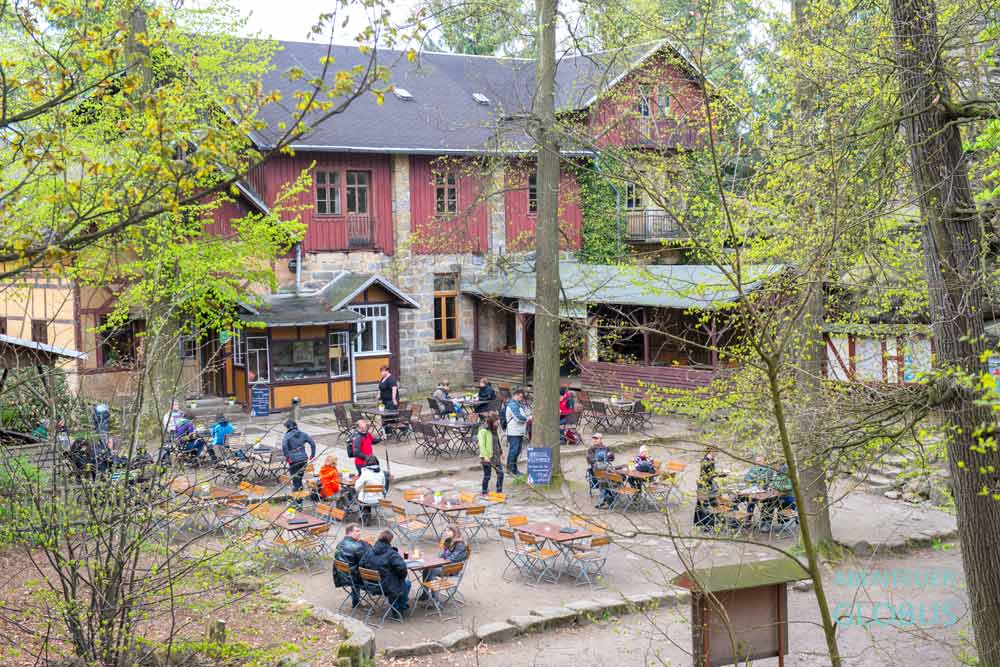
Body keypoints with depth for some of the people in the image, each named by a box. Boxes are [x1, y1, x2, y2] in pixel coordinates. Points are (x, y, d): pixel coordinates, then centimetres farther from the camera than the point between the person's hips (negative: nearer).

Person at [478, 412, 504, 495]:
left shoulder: (495, 429, 10)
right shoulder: (483, 430, -15)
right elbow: (482, 444, -19)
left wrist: (501, 453, 19)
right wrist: (485, 456, -23)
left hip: (496, 455, 7)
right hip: (488, 457, -7)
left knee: (500, 473, 7)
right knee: (487, 475, 2)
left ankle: (499, 491, 18)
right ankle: (484, 493, 15)